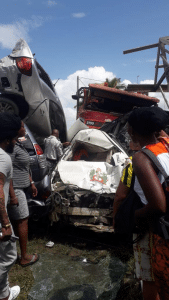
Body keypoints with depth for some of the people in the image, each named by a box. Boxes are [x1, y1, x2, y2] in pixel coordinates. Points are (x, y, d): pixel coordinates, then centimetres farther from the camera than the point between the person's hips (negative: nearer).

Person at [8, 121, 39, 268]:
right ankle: (25, 257, 16)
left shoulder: (18, 144, 12)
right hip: (15, 189, -10)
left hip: (21, 187, 10)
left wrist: (31, 183, 21)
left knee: (15, 220, 18)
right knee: (23, 221, 0)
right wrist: (13, 195, -24)